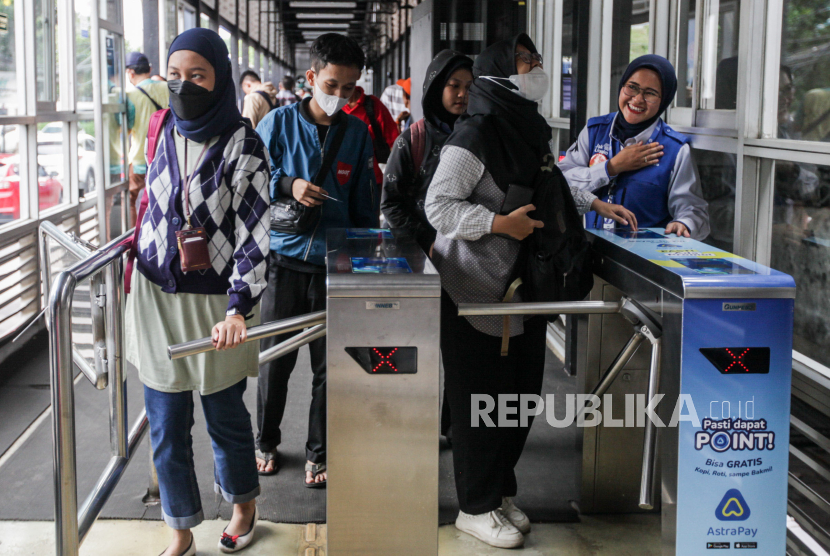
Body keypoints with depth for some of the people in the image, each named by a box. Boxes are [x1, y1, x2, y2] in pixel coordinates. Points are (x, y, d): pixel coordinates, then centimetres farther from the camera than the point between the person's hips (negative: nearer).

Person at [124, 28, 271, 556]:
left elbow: (255, 231, -19)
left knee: (225, 413, 11)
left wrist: (239, 307, -29)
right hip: (156, 292, 4)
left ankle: (244, 504, 37)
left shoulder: (243, 145, -12)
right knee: (167, 423, 7)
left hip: (214, 300, -4)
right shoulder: (164, 131, 2)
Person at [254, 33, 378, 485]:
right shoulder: (279, 123, -1)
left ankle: (318, 453, 21)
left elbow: (365, 204, 11)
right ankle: (267, 442, 29)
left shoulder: (357, 134, 5)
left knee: (328, 365, 6)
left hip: (335, 265, 1)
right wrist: (287, 185, -16)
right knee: (275, 359, 8)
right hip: (284, 259, -1)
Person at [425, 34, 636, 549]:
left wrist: (598, 204, 23)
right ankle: (476, 507, 15)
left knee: (522, 394, 13)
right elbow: (439, 206, -18)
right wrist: (500, 223, -25)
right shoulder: (475, 134, -16)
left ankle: (502, 492, 29)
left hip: (524, 285, 8)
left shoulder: (532, 129, 11)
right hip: (478, 289, -8)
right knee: (482, 399, 0)